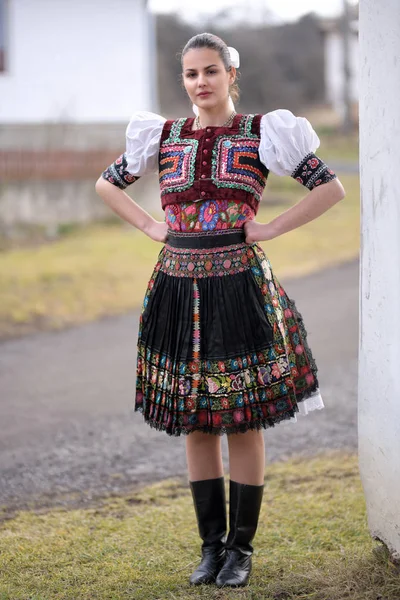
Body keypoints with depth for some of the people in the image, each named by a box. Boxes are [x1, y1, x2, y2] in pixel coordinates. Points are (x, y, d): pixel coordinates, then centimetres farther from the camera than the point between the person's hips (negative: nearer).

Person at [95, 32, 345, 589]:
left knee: (243, 421, 1)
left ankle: (241, 547, 13)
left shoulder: (261, 133, 0)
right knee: (194, 420, 8)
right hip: (179, 287, 3)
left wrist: (270, 229, -6)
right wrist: (151, 226, 7)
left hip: (239, 286, -3)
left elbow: (331, 188, 0)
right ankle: (211, 543, 20)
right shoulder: (164, 136, 7)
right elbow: (107, 182, 20)